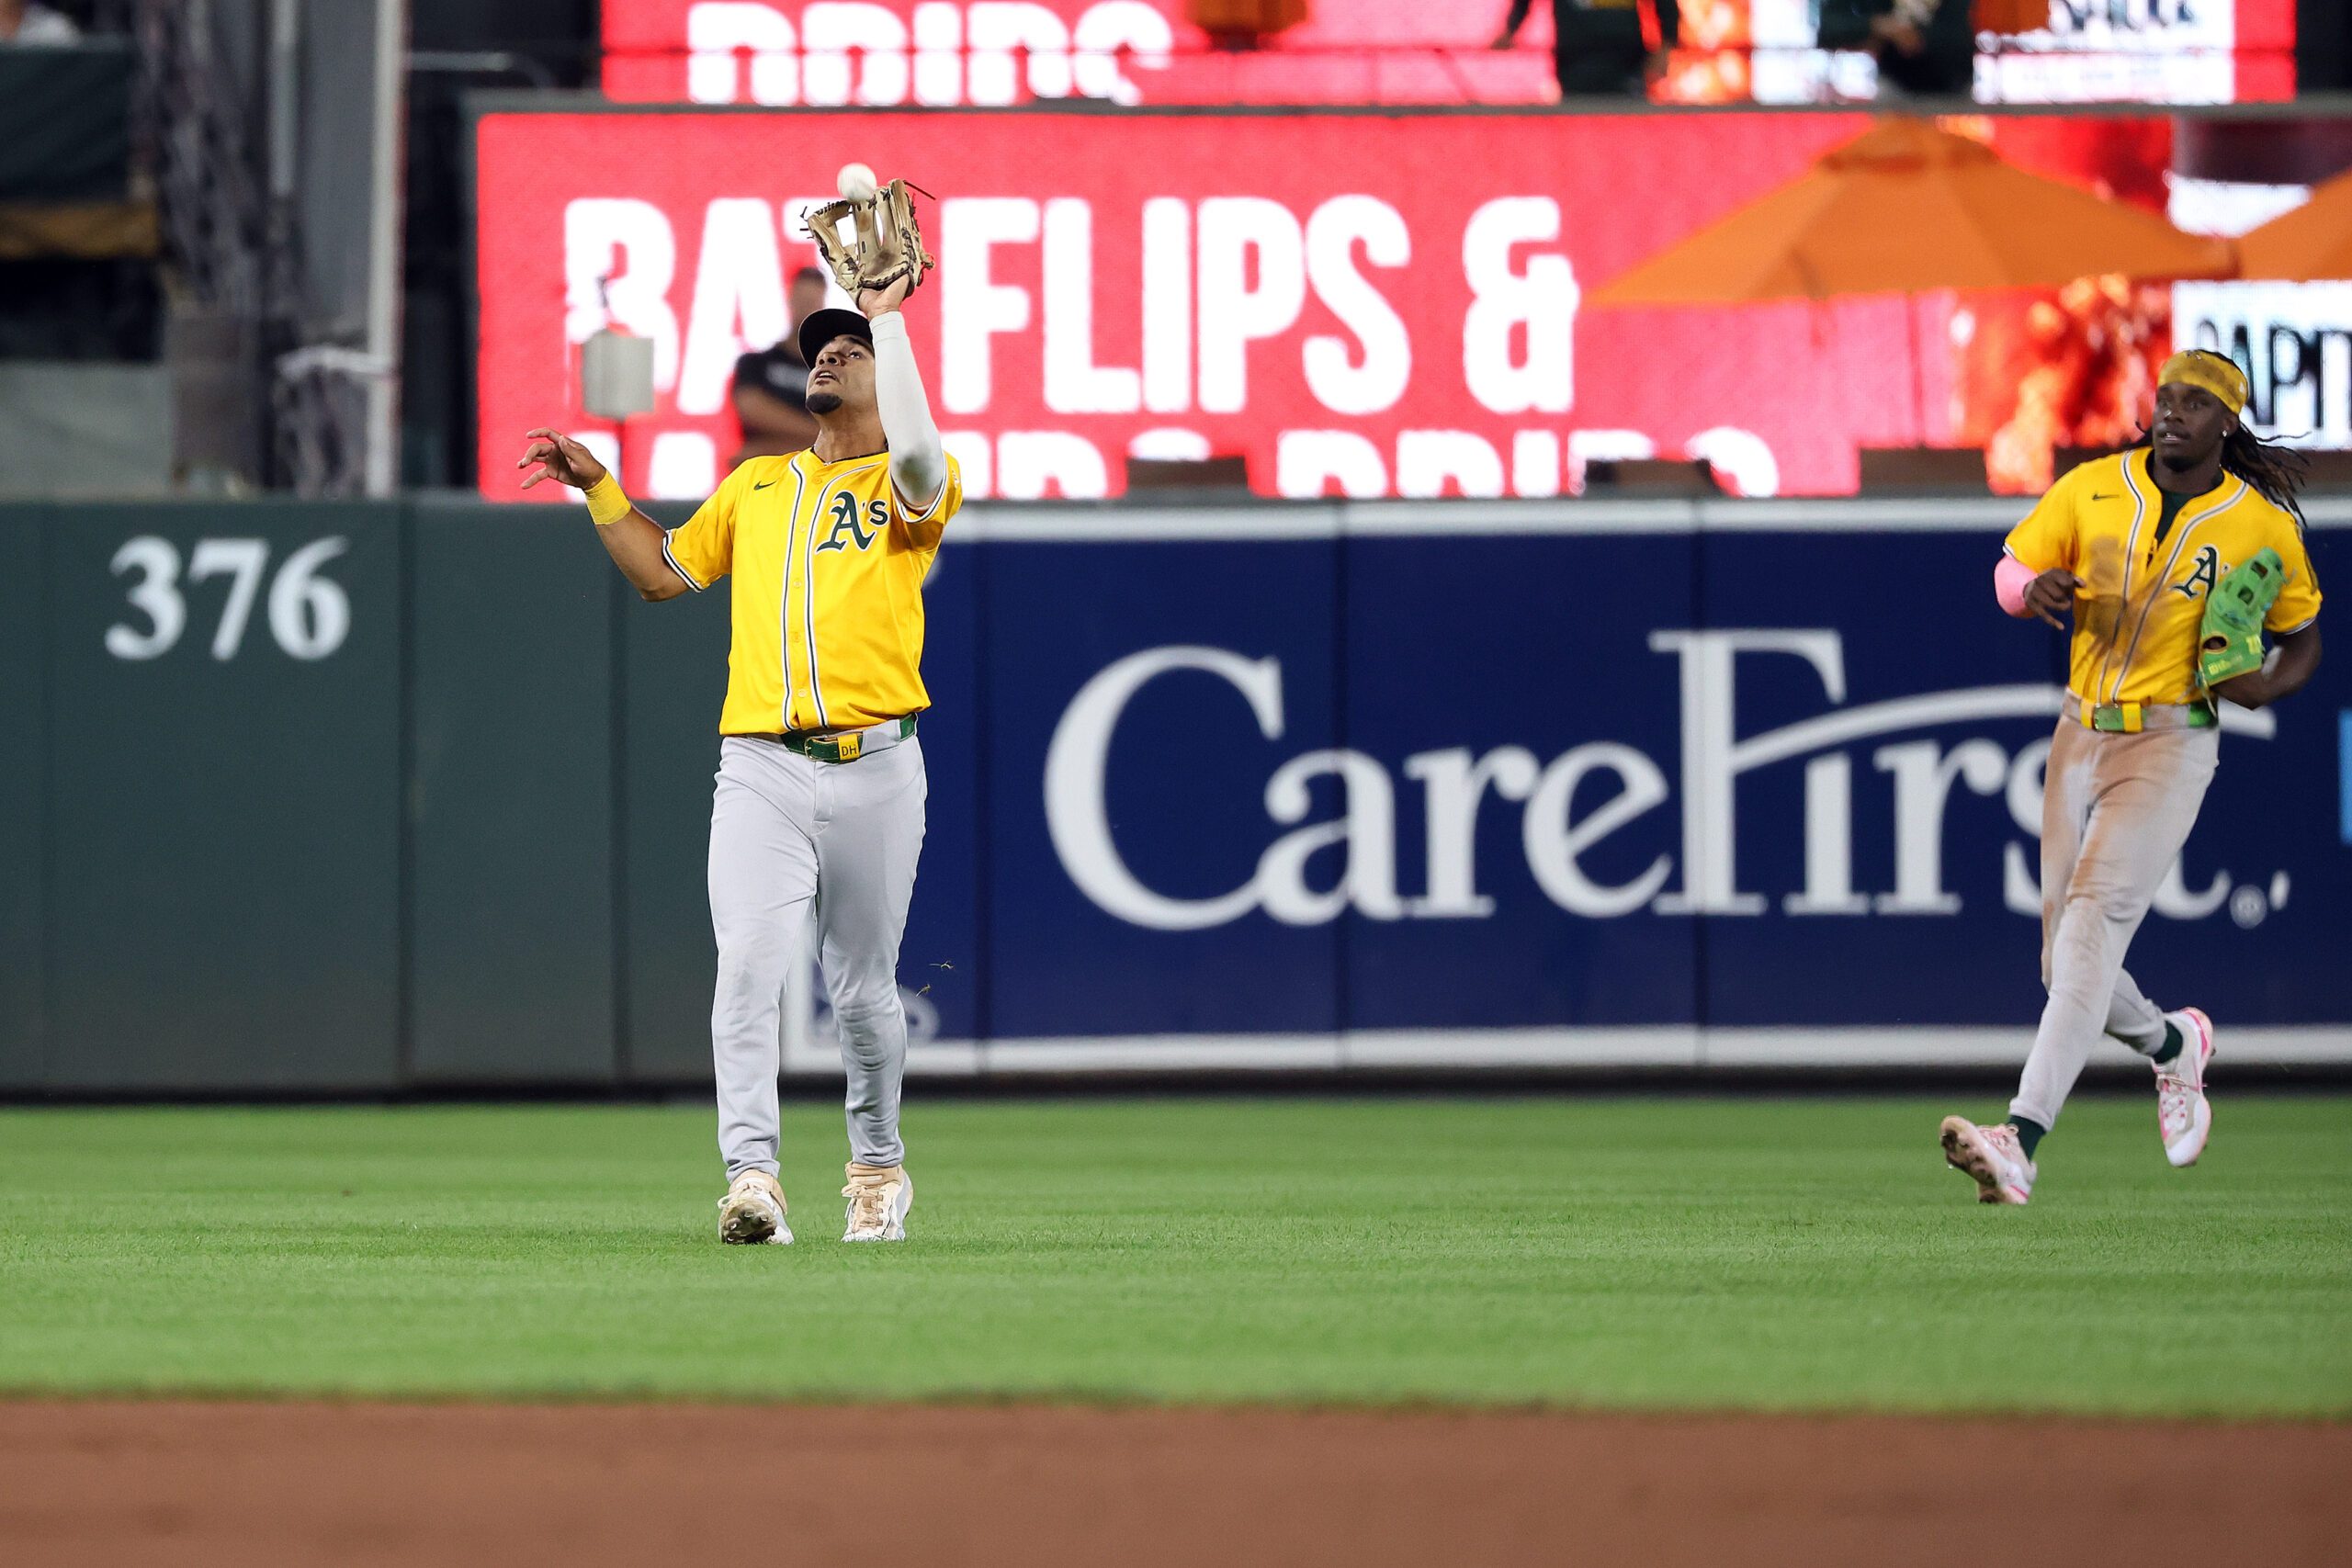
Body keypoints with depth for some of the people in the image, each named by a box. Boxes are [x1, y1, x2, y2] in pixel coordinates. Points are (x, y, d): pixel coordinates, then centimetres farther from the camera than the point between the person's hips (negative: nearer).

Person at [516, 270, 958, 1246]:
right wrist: (597, 487, 16)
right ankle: (752, 1177, -24)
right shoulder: (755, 487, 22)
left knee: (863, 990, 7)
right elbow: (662, 570, 30)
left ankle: (877, 1166, 28)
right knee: (748, 963, -16)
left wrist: (889, 319, -12)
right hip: (760, 770, 2)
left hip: (875, 771, -2)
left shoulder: (907, 492, 6)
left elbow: (916, 456, -19)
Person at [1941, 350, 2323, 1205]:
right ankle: (2170, 1044, 41)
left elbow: (2303, 639, 11)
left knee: (2093, 918, -24)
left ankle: (2021, 1141, -36)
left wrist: (2267, 686, -12)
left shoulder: (2264, 526, -1)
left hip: (2172, 744, -5)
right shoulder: (2093, 488, 4)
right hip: (2080, 739, 5)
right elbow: (2010, 572, 10)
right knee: (2067, 963, 6)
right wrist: (2036, 588, -15)